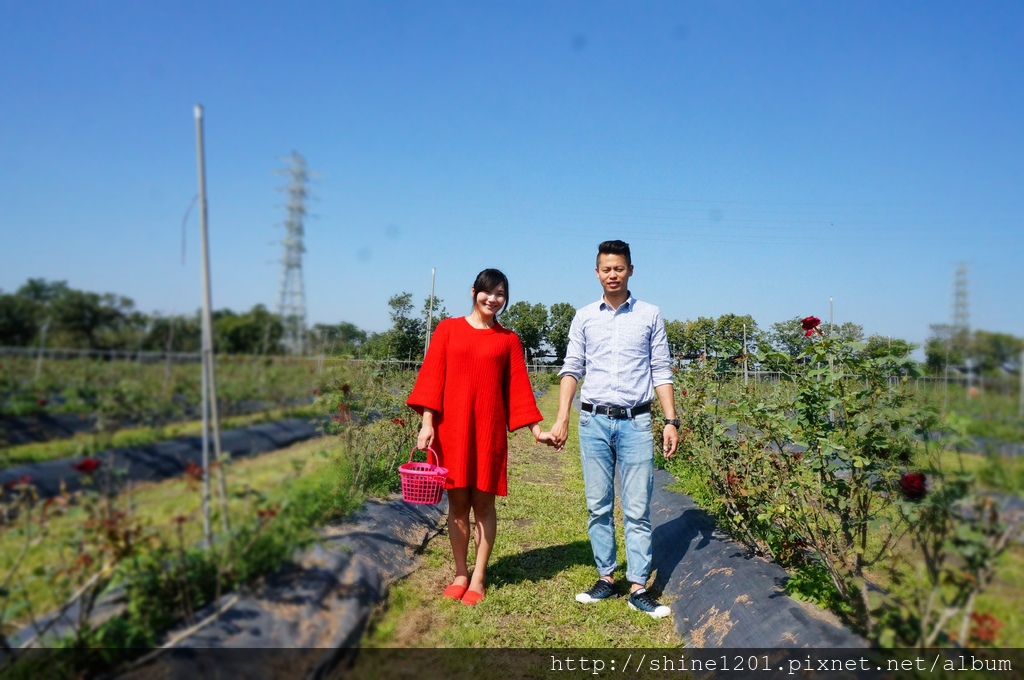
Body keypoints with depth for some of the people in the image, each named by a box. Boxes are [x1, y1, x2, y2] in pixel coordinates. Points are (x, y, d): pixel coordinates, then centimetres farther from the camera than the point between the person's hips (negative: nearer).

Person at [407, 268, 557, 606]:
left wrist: (537, 430, 2)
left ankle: (478, 578, 15)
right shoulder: (448, 329, 5)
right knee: (457, 503, 7)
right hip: (451, 427, 0)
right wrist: (427, 422, -8)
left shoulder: (508, 339, 7)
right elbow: (432, 377, 1)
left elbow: (518, 388, 7)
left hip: (489, 430, 0)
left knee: (483, 503, 4)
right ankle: (460, 574, 20)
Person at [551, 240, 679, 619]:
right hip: (593, 421, 2)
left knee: (637, 509, 0)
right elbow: (571, 370, 7)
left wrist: (671, 421, 0)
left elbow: (661, 372, 6)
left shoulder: (650, 315, 5)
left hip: (635, 422, -1)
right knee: (598, 506, 7)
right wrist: (562, 418, -2)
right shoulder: (584, 317, 8)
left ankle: (638, 587, 7)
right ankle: (606, 577, 19)